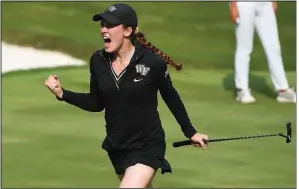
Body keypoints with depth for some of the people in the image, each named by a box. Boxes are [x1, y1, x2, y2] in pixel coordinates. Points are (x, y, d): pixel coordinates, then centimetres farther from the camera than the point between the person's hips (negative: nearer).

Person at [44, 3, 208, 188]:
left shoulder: (152, 62, -17)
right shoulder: (98, 61, -4)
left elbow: (171, 97, -1)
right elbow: (96, 104, 7)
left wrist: (190, 132, 6)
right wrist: (62, 93, -5)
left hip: (147, 146, -6)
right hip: (117, 148, 6)